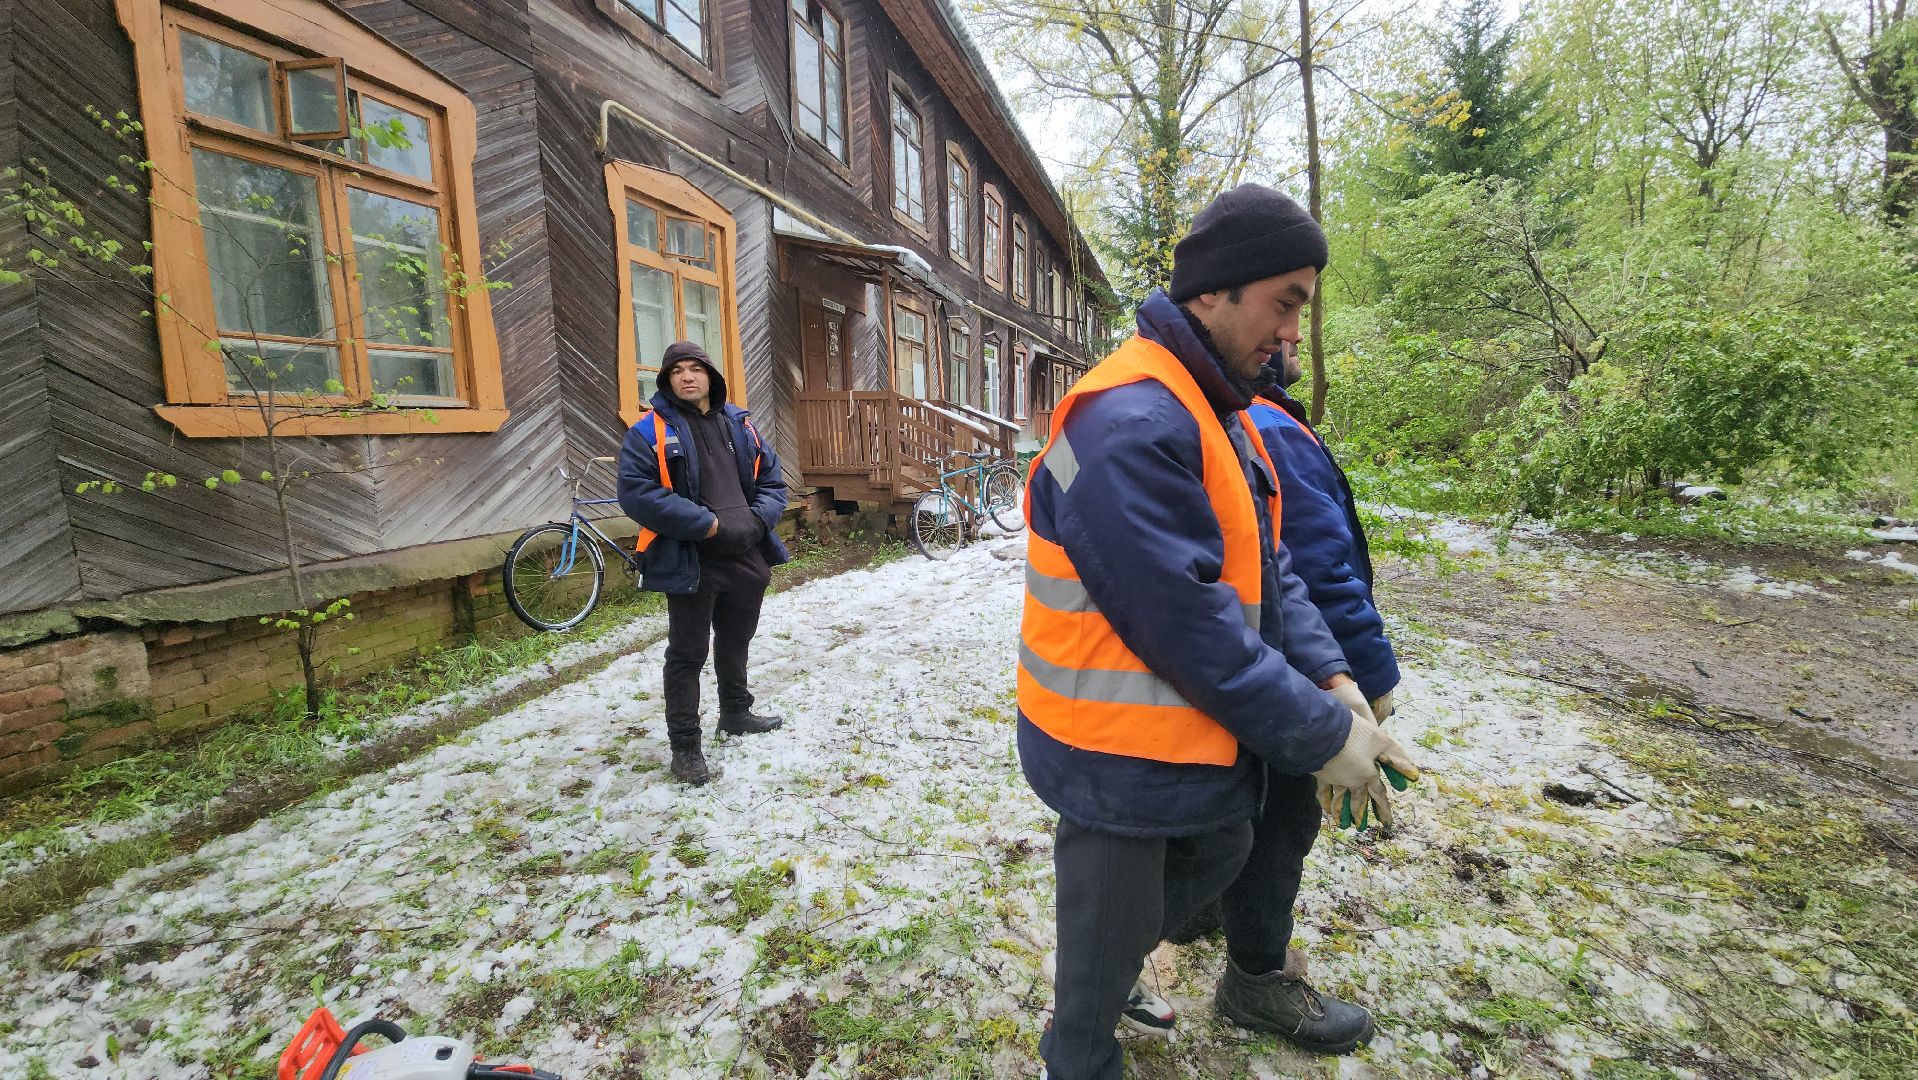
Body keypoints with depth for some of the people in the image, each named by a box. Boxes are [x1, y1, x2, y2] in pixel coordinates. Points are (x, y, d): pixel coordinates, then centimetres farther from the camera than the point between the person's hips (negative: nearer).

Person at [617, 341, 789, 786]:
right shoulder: (650, 431, -7)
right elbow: (635, 492, -17)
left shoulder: (740, 424, 10)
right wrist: (703, 523, -21)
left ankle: (735, 713, 42)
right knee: (687, 656, 3)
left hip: (747, 558, 6)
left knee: (735, 643, 22)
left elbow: (772, 480, 13)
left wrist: (757, 519, -6)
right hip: (691, 564, -6)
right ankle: (685, 745, 15)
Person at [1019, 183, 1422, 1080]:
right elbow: (1189, 625, -28)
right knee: (1109, 944, 12)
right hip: (1119, 758, -9)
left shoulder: (1216, 413, 8)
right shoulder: (1131, 424, -26)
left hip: (1189, 732, 10)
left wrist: (1334, 687, -5)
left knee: (1225, 847, 28)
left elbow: (1265, 568, 7)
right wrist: (1323, 737, -17)